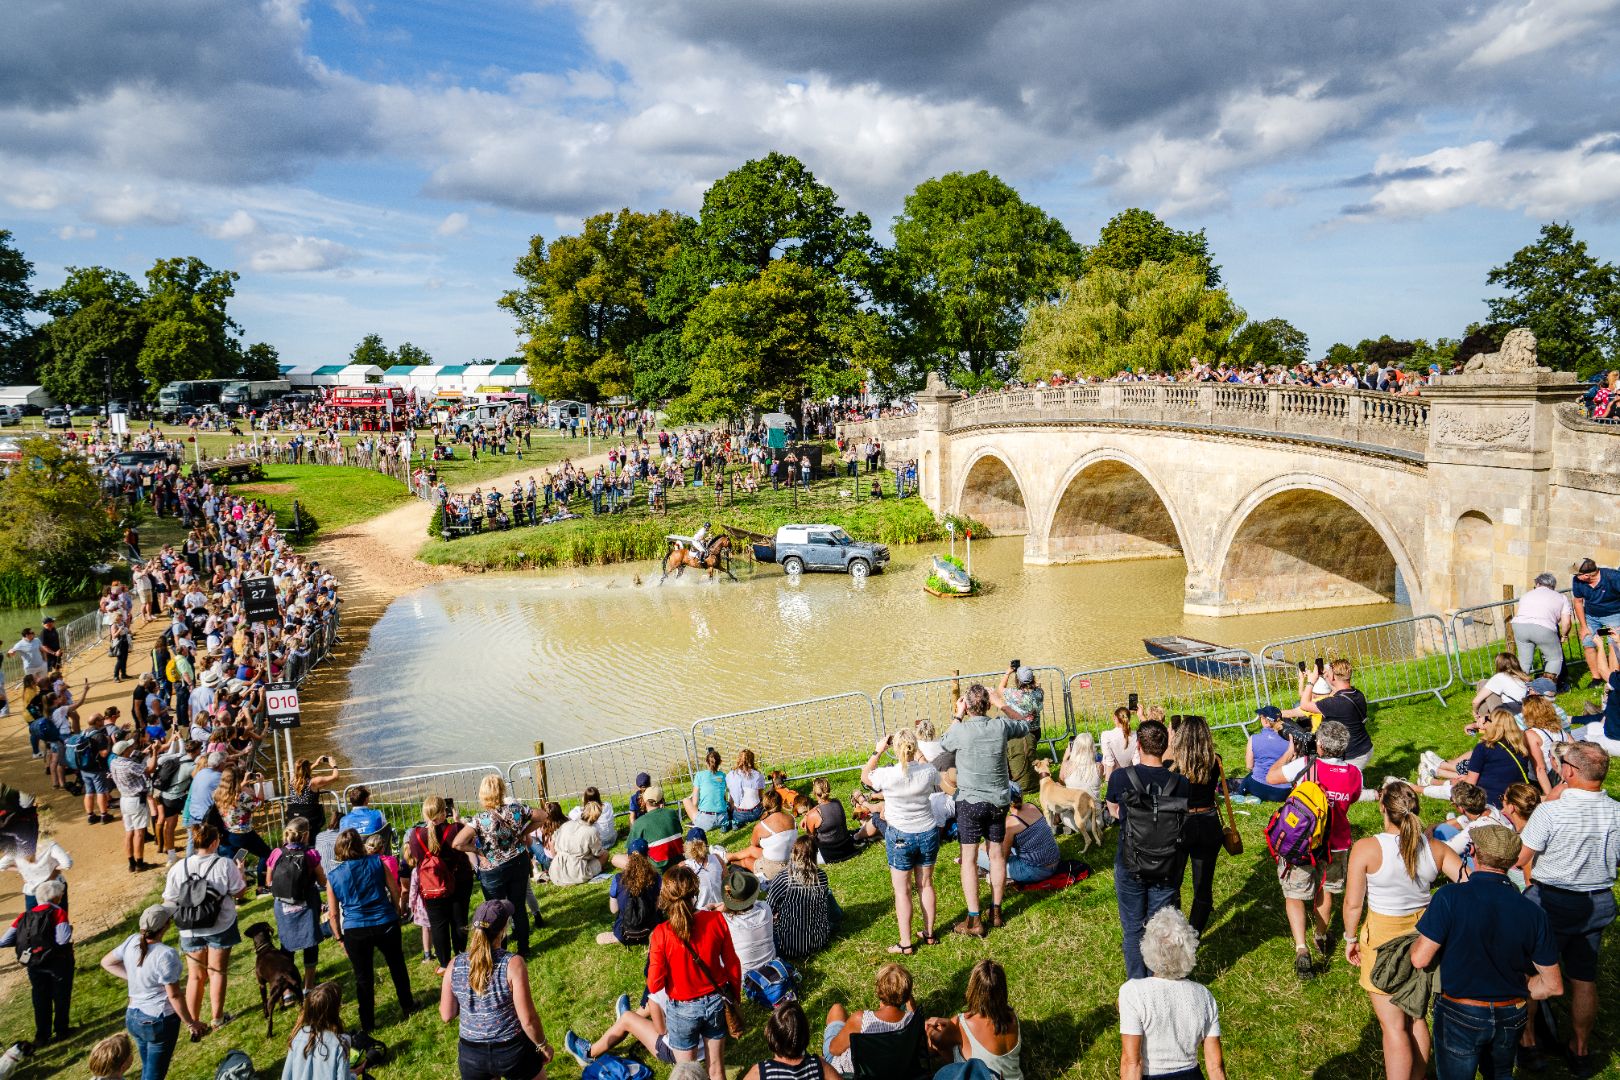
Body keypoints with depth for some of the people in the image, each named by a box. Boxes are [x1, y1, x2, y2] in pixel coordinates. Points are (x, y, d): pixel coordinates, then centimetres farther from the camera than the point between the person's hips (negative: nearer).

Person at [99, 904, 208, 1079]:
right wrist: (191, 1024, -9)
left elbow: (106, 962, 10)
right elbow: (174, 995, -20)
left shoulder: (132, 941, -8)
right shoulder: (166, 955, -27)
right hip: (160, 1021, -7)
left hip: (133, 1017, 7)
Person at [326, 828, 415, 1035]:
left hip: (355, 932, -1)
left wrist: (339, 937, 12)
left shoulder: (333, 876, -4)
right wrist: (395, 913, 16)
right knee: (397, 966, 21)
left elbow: (333, 913, 0)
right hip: (386, 924, 1)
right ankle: (407, 1006, 35)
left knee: (363, 978, 12)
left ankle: (368, 1025, 19)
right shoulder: (376, 862, -5)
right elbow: (395, 891, 0)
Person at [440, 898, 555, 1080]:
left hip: (471, 1055, 3)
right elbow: (528, 1020, -18)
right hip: (512, 1050, -2)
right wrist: (543, 1045, -1)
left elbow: (446, 1016, 0)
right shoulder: (513, 964, -21)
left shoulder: (454, 966, -10)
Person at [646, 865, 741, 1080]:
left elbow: (655, 985, -17)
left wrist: (651, 956, 0)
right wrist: (735, 998, 11)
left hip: (683, 1010, -2)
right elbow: (732, 965, -5)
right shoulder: (717, 920, -17)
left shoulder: (662, 934, -24)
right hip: (716, 1003, 2)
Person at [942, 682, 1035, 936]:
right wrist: (1001, 705, 12)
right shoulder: (1001, 726, -9)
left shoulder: (961, 730, -17)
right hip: (998, 801, 3)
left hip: (970, 801, -3)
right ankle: (996, 911, 24)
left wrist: (958, 717, 7)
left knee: (969, 858, 1)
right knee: (997, 854, 14)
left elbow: (943, 745, 5)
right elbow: (1027, 725, 13)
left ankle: (974, 921, 0)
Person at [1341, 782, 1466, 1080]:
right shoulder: (1434, 847, -8)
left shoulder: (1366, 849, -19)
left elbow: (1352, 904, -15)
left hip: (1383, 938, -5)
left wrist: (1350, 938, 1)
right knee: (1417, 1019, 23)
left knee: (1394, 1027, 5)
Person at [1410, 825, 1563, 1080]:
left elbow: (1420, 959, -21)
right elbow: (1553, 986, -4)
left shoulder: (1450, 897, -24)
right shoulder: (1532, 912, -11)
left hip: (1460, 1014, -4)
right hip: (1510, 1018, 4)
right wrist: (1516, 992, 13)